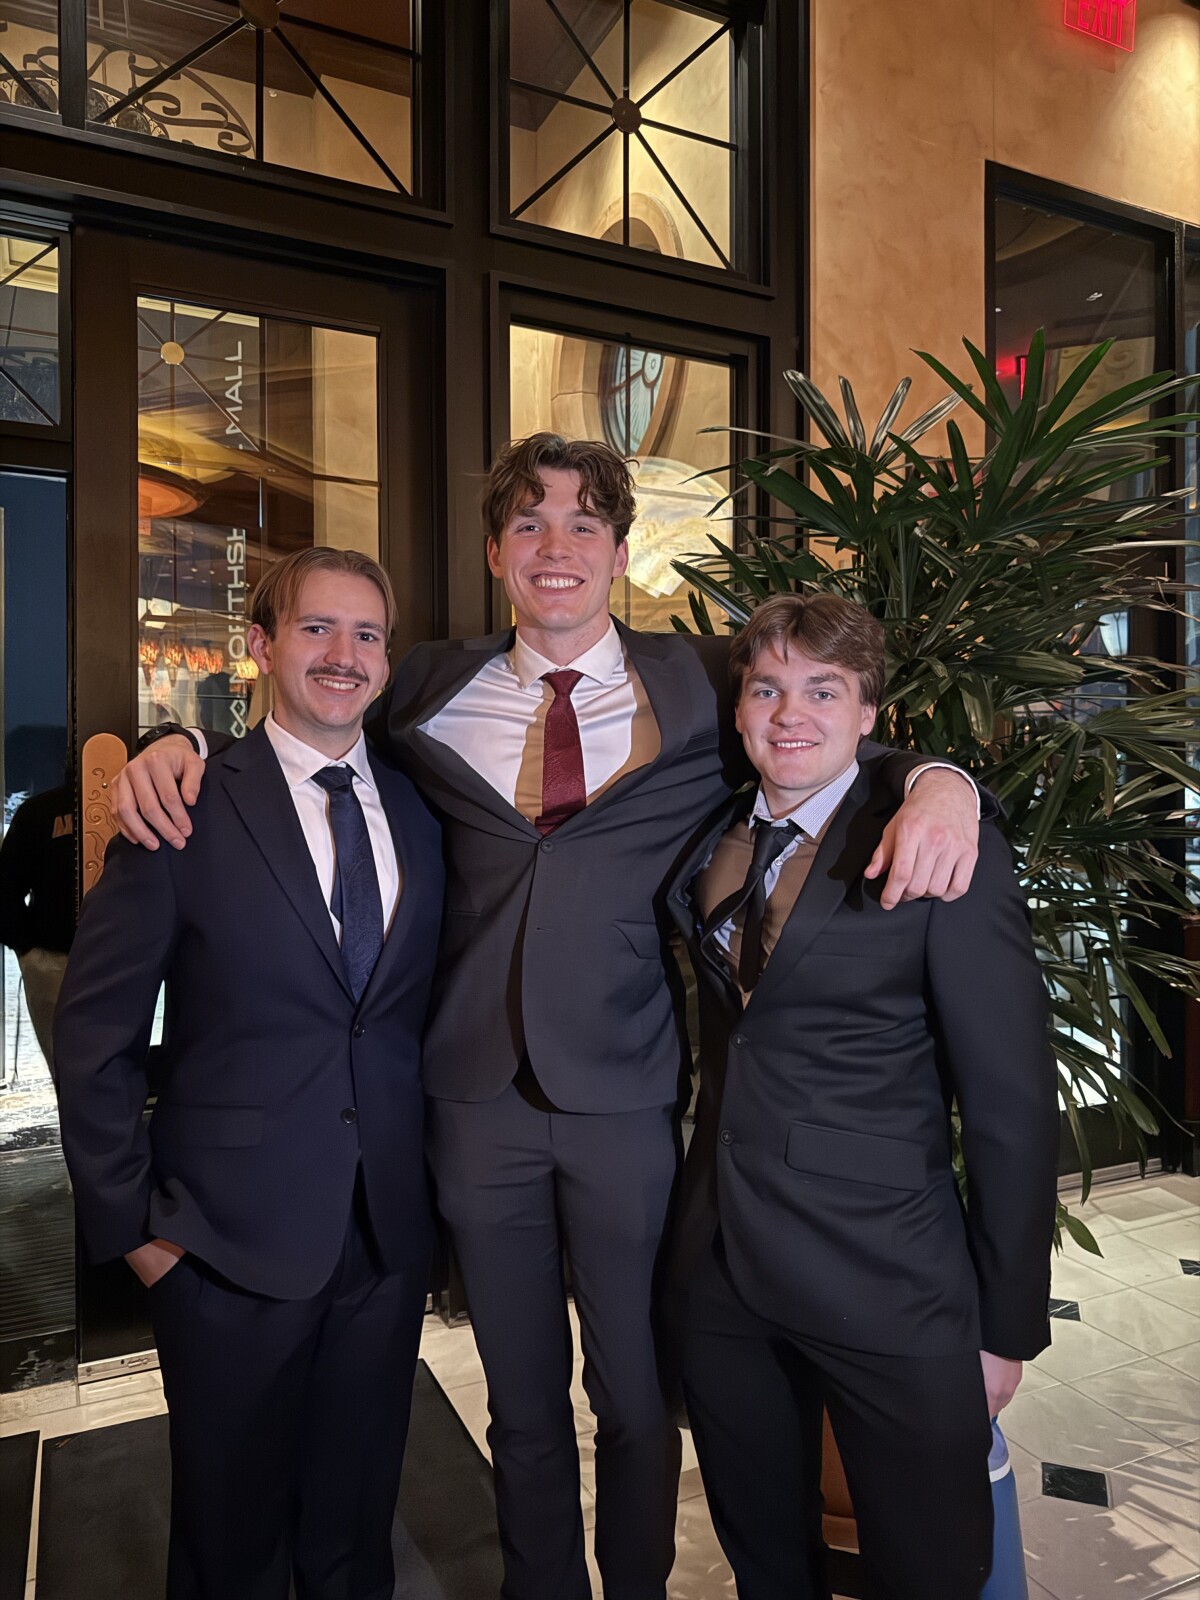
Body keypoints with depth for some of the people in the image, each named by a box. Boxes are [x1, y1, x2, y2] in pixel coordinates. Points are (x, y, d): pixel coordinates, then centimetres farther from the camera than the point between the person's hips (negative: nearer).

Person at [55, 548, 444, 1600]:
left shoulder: (421, 815, 3)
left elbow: (423, 1010, 7)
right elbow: (96, 1034, -6)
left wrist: (435, 1169, 3)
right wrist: (130, 1222, -6)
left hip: (390, 1235, 4)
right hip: (233, 1237, -3)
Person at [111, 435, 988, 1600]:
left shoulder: (704, 686, -1)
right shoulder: (431, 690, 4)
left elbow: (849, 754, 3)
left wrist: (937, 781, -18)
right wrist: (179, 744, -2)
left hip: (633, 1102, -1)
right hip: (479, 1097, 2)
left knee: (638, 1402, 18)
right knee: (521, 1404, 21)